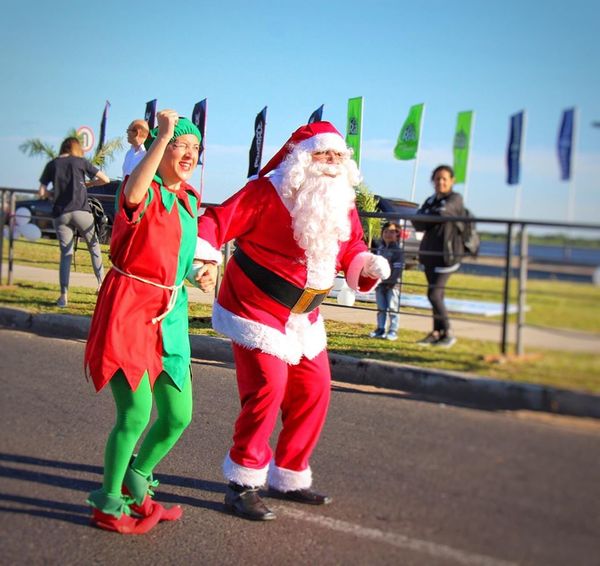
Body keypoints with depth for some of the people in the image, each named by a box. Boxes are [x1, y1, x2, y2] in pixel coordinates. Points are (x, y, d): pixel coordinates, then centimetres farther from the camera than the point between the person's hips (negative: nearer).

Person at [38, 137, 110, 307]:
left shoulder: (52, 165, 13)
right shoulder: (81, 161, 9)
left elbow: (41, 193, 9)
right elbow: (105, 179, 6)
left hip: (59, 214, 2)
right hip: (81, 210, -2)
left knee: (66, 253, 6)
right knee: (94, 246, 14)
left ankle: (64, 295, -4)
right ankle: (101, 283, 10)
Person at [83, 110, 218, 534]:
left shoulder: (190, 199, 13)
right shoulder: (144, 191, -10)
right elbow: (134, 195, -37)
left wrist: (202, 271, 8)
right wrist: (164, 134, -35)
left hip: (170, 314, 8)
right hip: (129, 307, -7)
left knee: (179, 416, 7)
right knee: (137, 411, -14)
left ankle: (137, 481, 32)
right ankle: (107, 504, 8)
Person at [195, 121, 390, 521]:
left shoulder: (343, 205, 4)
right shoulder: (267, 192, -17)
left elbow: (351, 249, 12)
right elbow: (219, 222, -21)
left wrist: (370, 265, -8)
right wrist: (201, 256, -36)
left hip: (304, 318, 8)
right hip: (256, 309, -7)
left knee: (314, 391, 9)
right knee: (268, 390, -15)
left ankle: (290, 477, 27)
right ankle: (243, 484, 2)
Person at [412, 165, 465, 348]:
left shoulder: (455, 198, -3)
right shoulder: (430, 201, 15)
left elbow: (441, 213, -21)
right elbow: (418, 224, 2)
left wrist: (425, 216, -3)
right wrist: (434, 218, -16)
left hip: (446, 255, -6)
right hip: (429, 254, 6)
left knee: (434, 294, -12)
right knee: (436, 295, 8)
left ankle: (447, 334, -2)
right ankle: (437, 333, 15)